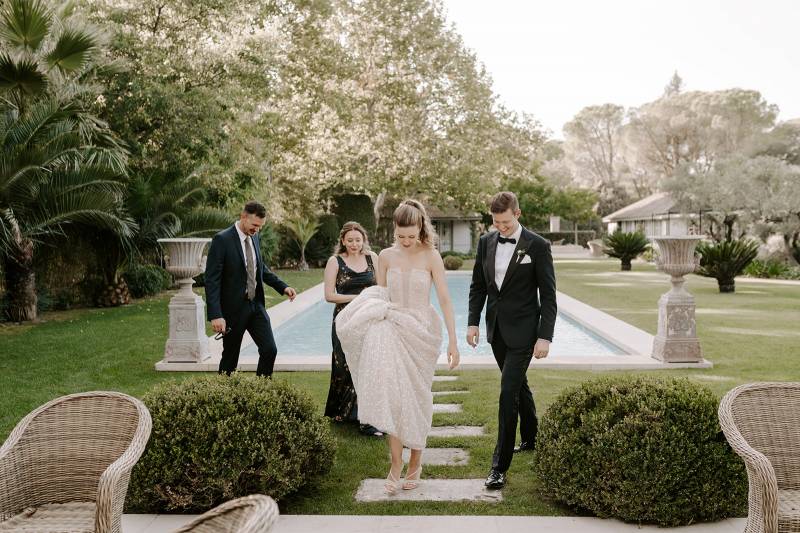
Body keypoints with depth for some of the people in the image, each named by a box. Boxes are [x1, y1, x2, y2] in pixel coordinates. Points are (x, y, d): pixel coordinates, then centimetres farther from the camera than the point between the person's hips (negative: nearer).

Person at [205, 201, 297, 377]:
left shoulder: (254, 238, 6)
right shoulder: (222, 240, -15)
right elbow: (212, 280, -18)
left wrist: (283, 287, 9)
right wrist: (215, 315, -24)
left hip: (256, 305, 6)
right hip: (234, 308, -6)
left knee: (270, 350, 0)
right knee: (230, 357, 6)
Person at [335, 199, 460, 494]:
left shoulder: (431, 256, -6)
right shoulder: (386, 256, 2)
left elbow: (445, 299, -8)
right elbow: (379, 297, 10)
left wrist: (453, 341, -11)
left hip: (421, 332, -2)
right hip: (393, 331, 2)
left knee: (416, 398, 7)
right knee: (391, 394, -12)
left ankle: (415, 461, 22)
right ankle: (396, 462, -6)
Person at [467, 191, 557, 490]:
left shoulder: (538, 246, -10)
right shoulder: (486, 242, 5)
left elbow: (548, 295, -9)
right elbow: (478, 285, 11)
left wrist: (545, 336, -14)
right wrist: (473, 322, 3)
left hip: (522, 331, -6)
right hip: (496, 330, 6)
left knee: (508, 392, -11)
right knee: (518, 386, 21)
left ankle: (500, 465, -7)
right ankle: (531, 439, 41)